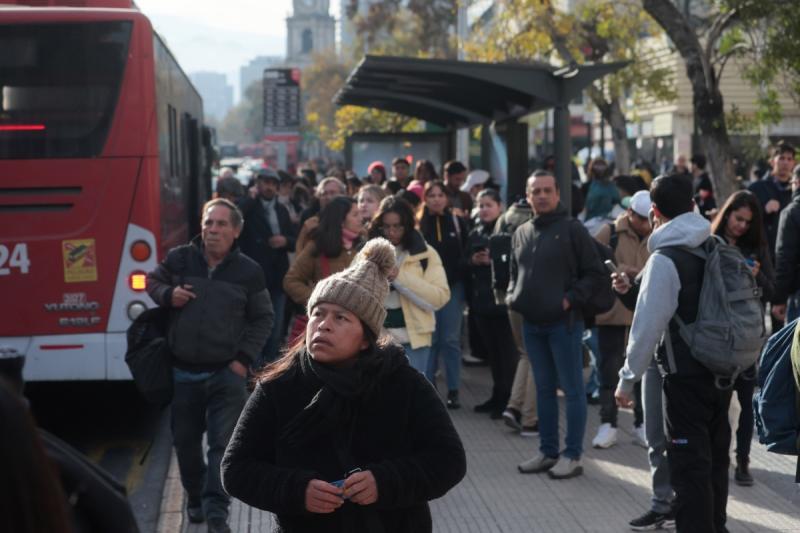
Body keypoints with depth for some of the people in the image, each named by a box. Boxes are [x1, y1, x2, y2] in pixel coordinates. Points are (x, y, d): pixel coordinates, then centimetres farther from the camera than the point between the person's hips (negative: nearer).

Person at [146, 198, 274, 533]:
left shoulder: (249, 271, -3)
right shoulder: (179, 258, -2)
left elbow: (263, 319, 4)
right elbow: (152, 282, 15)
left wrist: (245, 358, -6)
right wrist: (168, 295, -9)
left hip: (227, 373, -2)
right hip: (183, 372, 2)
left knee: (224, 442, -9)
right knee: (185, 440, 14)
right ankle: (196, 497, 35)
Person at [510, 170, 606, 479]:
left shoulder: (572, 229, -7)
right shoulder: (521, 233, 11)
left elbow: (596, 273, -6)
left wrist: (571, 299, -13)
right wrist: (513, 296, 4)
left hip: (564, 323, -6)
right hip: (531, 323, 6)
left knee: (572, 390, 0)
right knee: (544, 389, 14)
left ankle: (572, 456, 6)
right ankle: (547, 452, 22)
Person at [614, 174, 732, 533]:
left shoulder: (665, 259, -15)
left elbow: (648, 326, -15)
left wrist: (627, 379, -8)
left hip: (685, 376, -7)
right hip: (722, 370, 7)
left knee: (689, 466, -2)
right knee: (715, 459, 19)